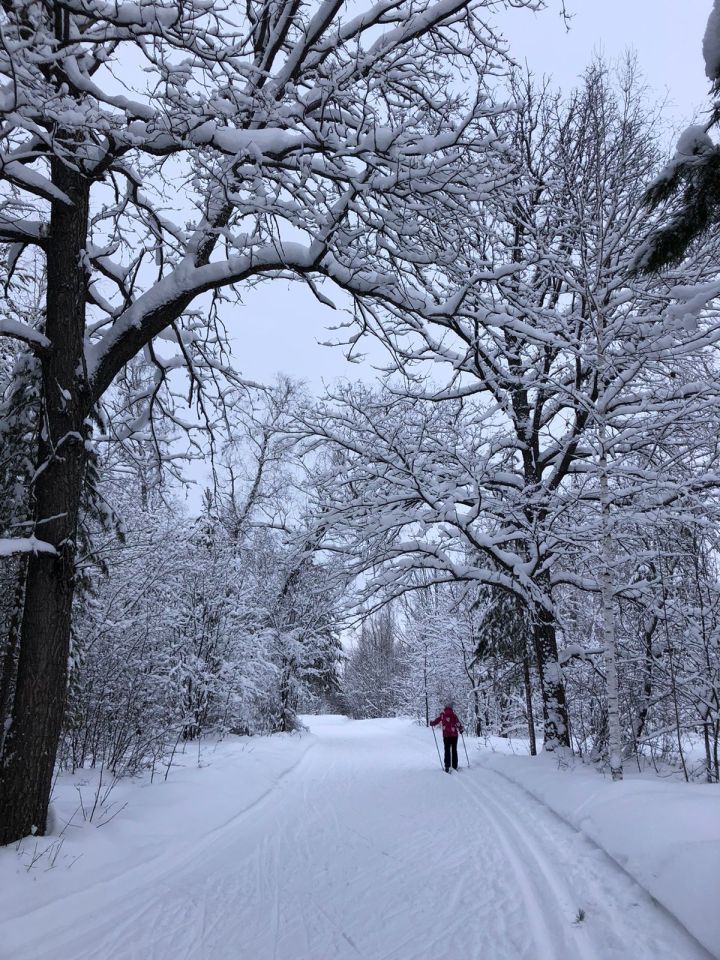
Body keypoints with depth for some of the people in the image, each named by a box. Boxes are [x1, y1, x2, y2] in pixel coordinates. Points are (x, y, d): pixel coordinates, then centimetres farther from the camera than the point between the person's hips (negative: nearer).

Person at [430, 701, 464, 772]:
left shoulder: (442, 713, -5)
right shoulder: (453, 713, -9)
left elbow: (436, 721, 1)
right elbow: (458, 723, -11)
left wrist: (431, 723, 22)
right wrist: (461, 729, 7)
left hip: (446, 735, 1)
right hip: (454, 734, -1)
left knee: (447, 750, 8)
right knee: (454, 750, 12)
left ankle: (447, 767, -3)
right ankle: (455, 766, 12)